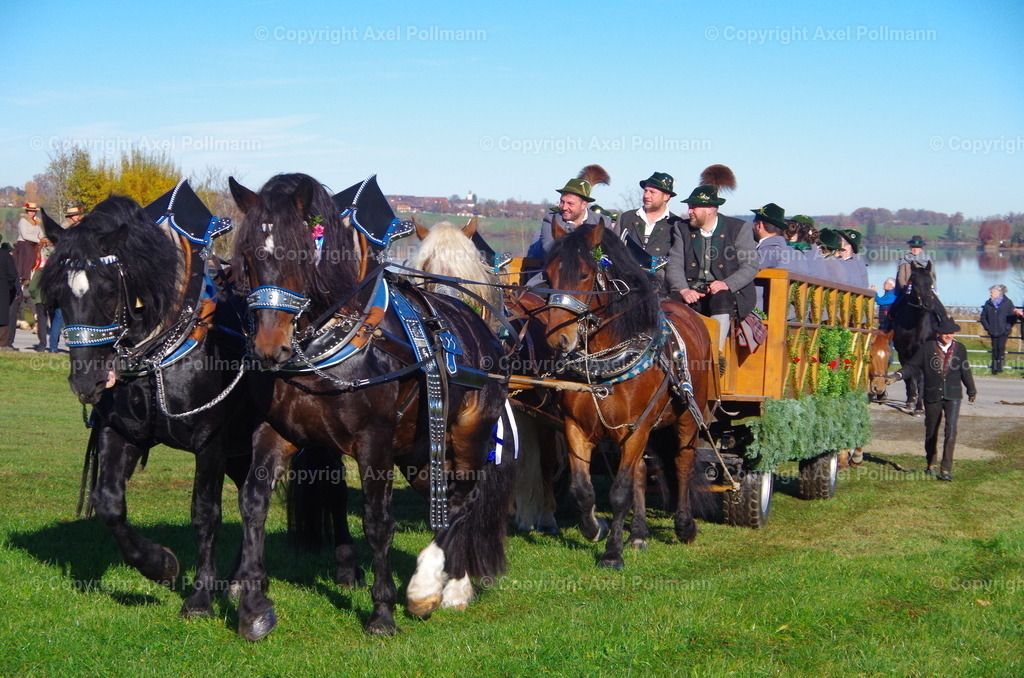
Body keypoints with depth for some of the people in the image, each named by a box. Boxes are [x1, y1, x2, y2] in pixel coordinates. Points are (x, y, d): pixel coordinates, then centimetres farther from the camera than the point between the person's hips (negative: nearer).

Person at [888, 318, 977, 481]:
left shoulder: (960, 349, 5)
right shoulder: (927, 348, -2)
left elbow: (965, 371, 17)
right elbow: (912, 366, 0)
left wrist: (971, 390, 28)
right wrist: (897, 375, -16)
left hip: (953, 396, 0)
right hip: (932, 396, 0)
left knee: (951, 431, -14)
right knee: (931, 432, 12)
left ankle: (946, 469, -13)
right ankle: (931, 464, 32)